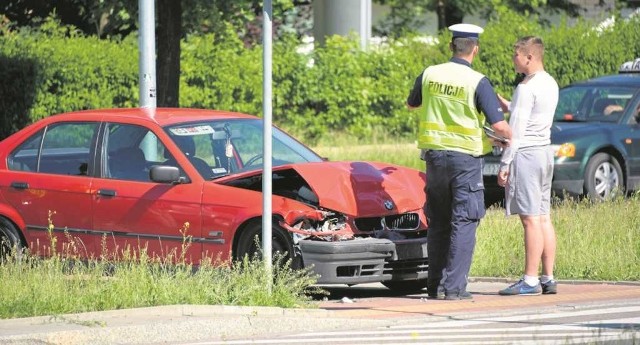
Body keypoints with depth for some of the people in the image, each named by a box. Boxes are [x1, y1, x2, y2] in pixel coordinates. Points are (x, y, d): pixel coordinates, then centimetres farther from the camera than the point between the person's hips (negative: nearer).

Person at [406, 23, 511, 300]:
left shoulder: (429, 75, 1)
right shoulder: (478, 82, -12)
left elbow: (411, 104, 21)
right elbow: (498, 125, -15)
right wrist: (510, 136, 7)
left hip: (434, 153, 4)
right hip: (465, 155, -4)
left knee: (438, 222, 13)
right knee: (463, 223, -1)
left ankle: (435, 285, 13)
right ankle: (454, 286, -7)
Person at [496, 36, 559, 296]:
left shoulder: (527, 87, -14)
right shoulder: (550, 84, 14)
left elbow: (517, 128, -15)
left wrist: (505, 164, -13)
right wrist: (503, 103, 21)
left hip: (526, 153, -9)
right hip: (545, 151, 9)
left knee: (531, 219, -10)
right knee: (543, 218, 9)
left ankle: (530, 281, -11)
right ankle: (548, 278, 9)